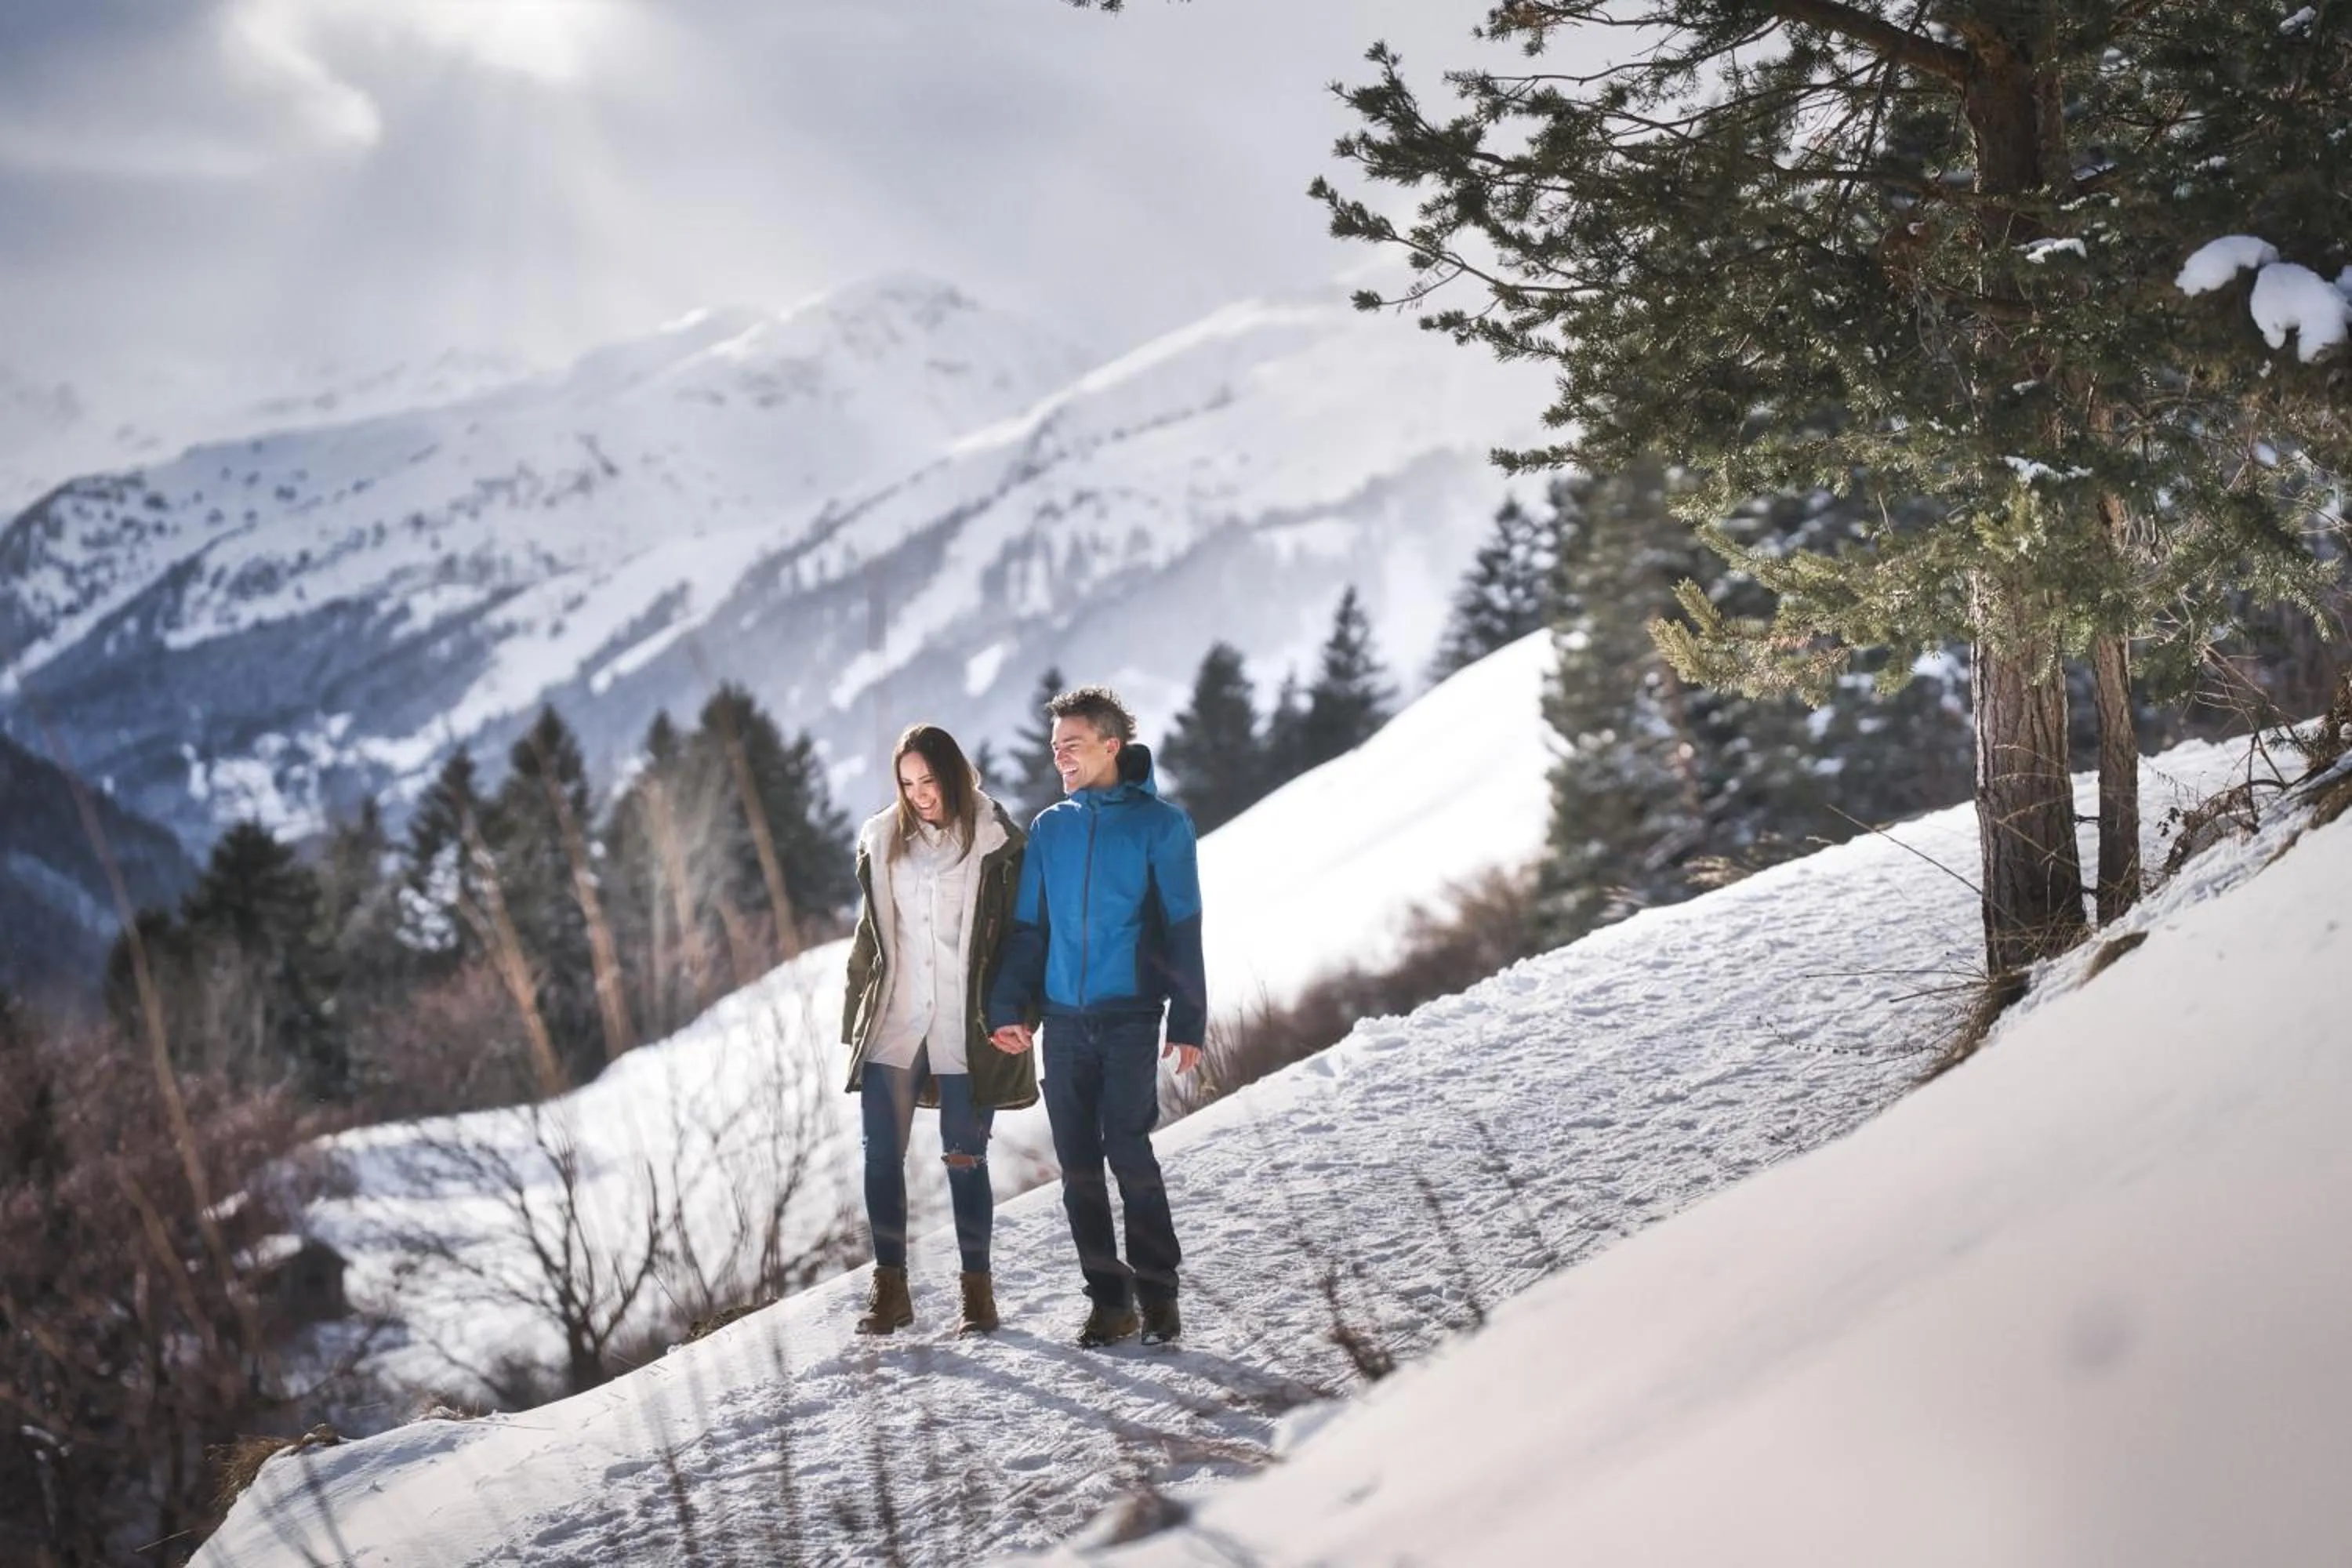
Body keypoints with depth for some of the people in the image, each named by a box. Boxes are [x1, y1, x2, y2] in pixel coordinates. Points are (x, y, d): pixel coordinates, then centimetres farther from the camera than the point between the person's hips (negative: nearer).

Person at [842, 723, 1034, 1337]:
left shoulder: (994, 842, -3)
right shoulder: (882, 839, 8)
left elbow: (1018, 931, -2)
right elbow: (870, 931, 15)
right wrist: (855, 1011, 11)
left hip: (965, 1029, -3)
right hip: (893, 1024, 4)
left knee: (966, 1159, 1)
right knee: (881, 1156, 3)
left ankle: (977, 1286, 14)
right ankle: (890, 1286, 13)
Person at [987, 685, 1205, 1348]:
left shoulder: (1161, 824, -1)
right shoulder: (1049, 828, 10)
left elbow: (1182, 929, -1)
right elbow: (1027, 926, 11)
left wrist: (1188, 1022, -6)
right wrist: (1007, 1008, 0)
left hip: (1130, 1017, -4)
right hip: (1063, 1019, 4)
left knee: (1128, 1150, -11)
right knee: (1078, 1162, 4)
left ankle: (1157, 1291, 2)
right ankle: (1109, 1298, 12)